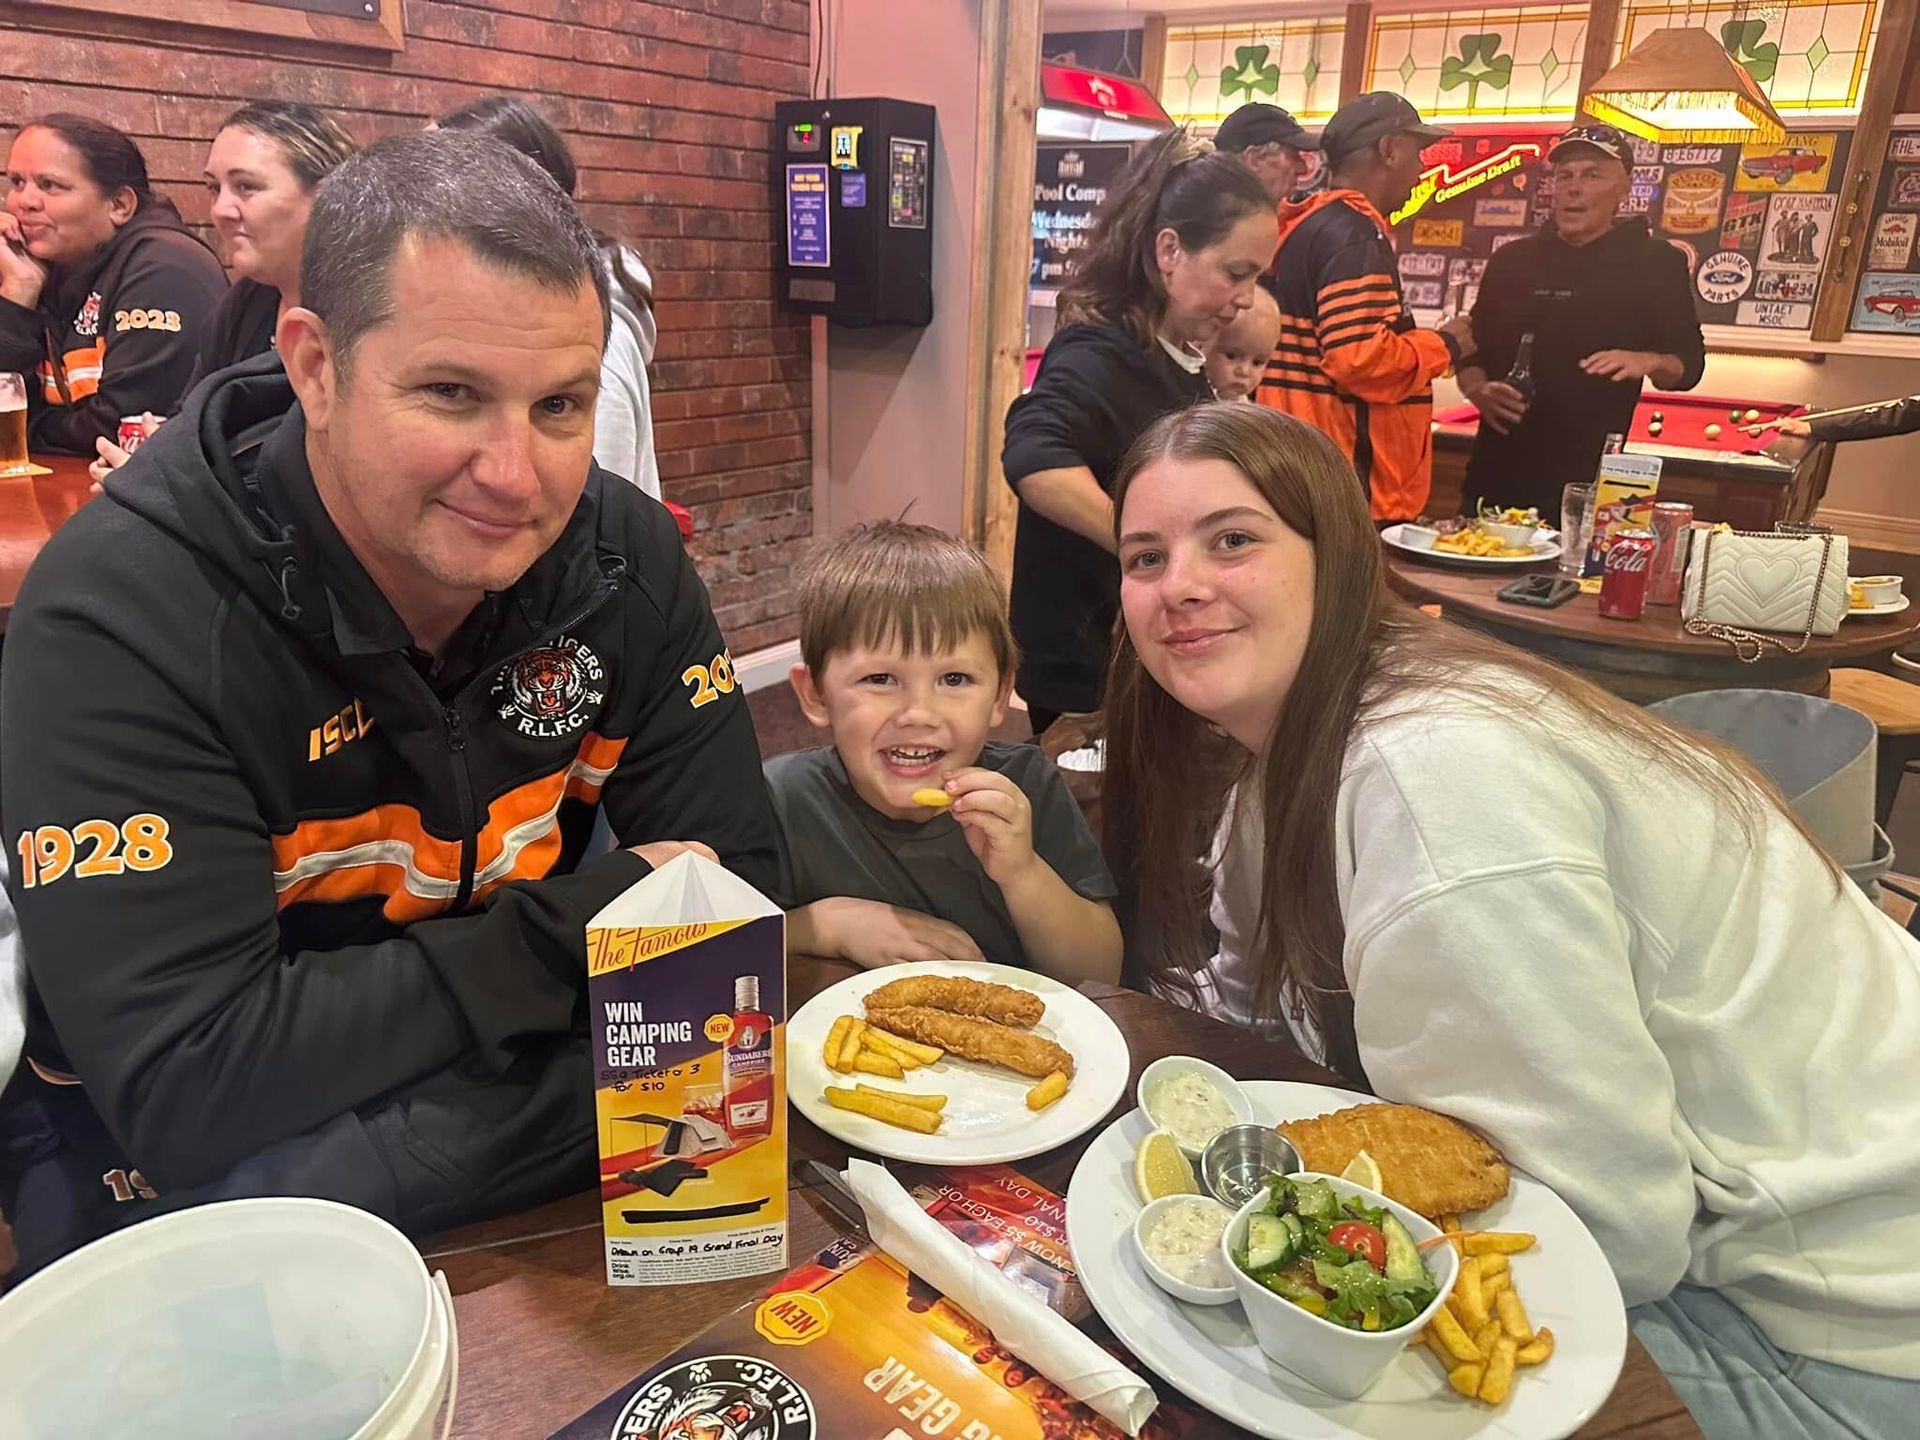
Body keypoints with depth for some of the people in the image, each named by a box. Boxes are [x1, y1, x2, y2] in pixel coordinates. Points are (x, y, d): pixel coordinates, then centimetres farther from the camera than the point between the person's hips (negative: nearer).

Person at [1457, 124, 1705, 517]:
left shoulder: (1655, 264, 4)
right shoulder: (1512, 260, 11)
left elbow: (1689, 364, 4)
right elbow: (1472, 350, 16)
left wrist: (1649, 362, -18)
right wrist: (1477, 389, -7)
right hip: (1497, 470, 3)